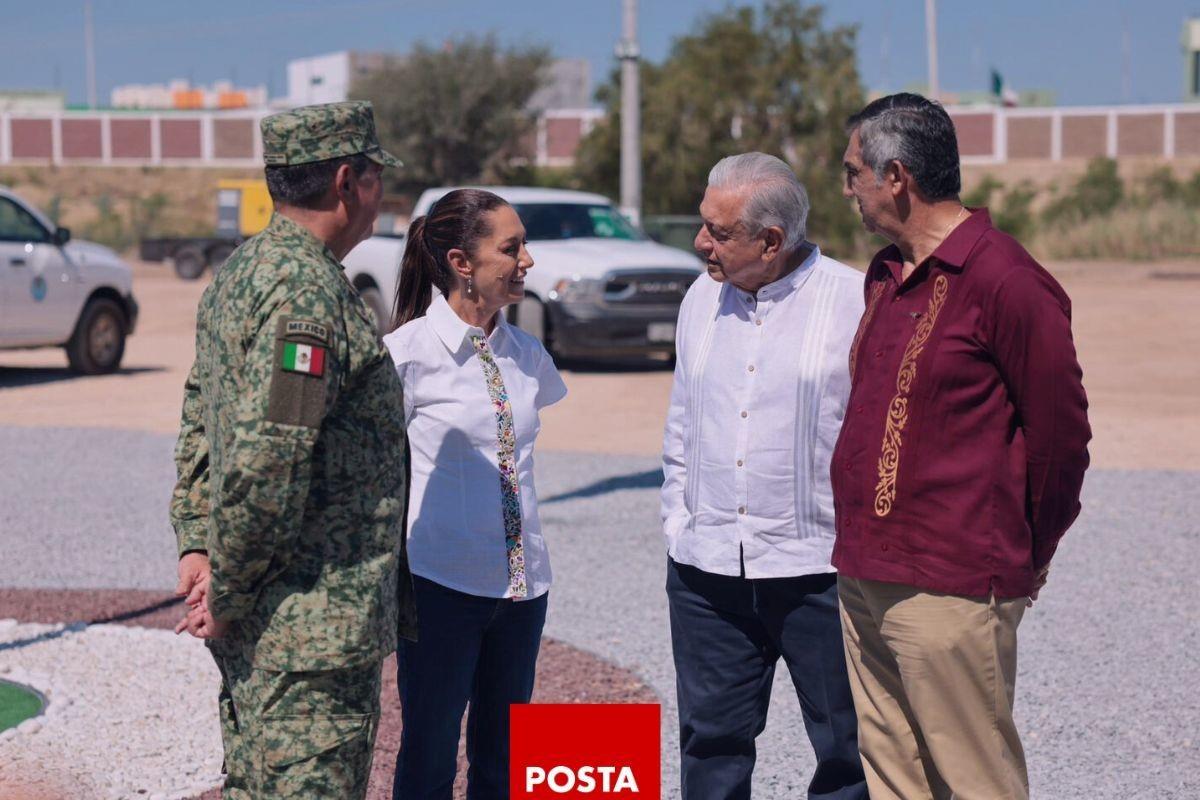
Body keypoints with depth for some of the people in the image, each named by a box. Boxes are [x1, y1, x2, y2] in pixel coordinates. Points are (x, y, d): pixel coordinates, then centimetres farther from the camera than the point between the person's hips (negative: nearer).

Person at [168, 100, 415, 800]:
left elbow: (200, 421, 18)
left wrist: (196, 542, 11)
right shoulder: (309, 290, -19)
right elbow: (269, 460, -25)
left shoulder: (240, 273, 14)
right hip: (314, 627, -10)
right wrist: (229, 592, -16)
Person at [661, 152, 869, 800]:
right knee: (712, 742, 11)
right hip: (705, 572, 5)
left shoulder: (856, 302, -8)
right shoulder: (702, 299, 10)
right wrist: (677, 522, 12)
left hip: (817, 570, -4)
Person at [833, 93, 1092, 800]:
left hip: (951, 591, -9)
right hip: (863, 577, 9)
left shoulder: (1005, 281, -13)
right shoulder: (886, 275, 15)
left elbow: (1061, 431, -9)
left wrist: (1025, 561, 2)